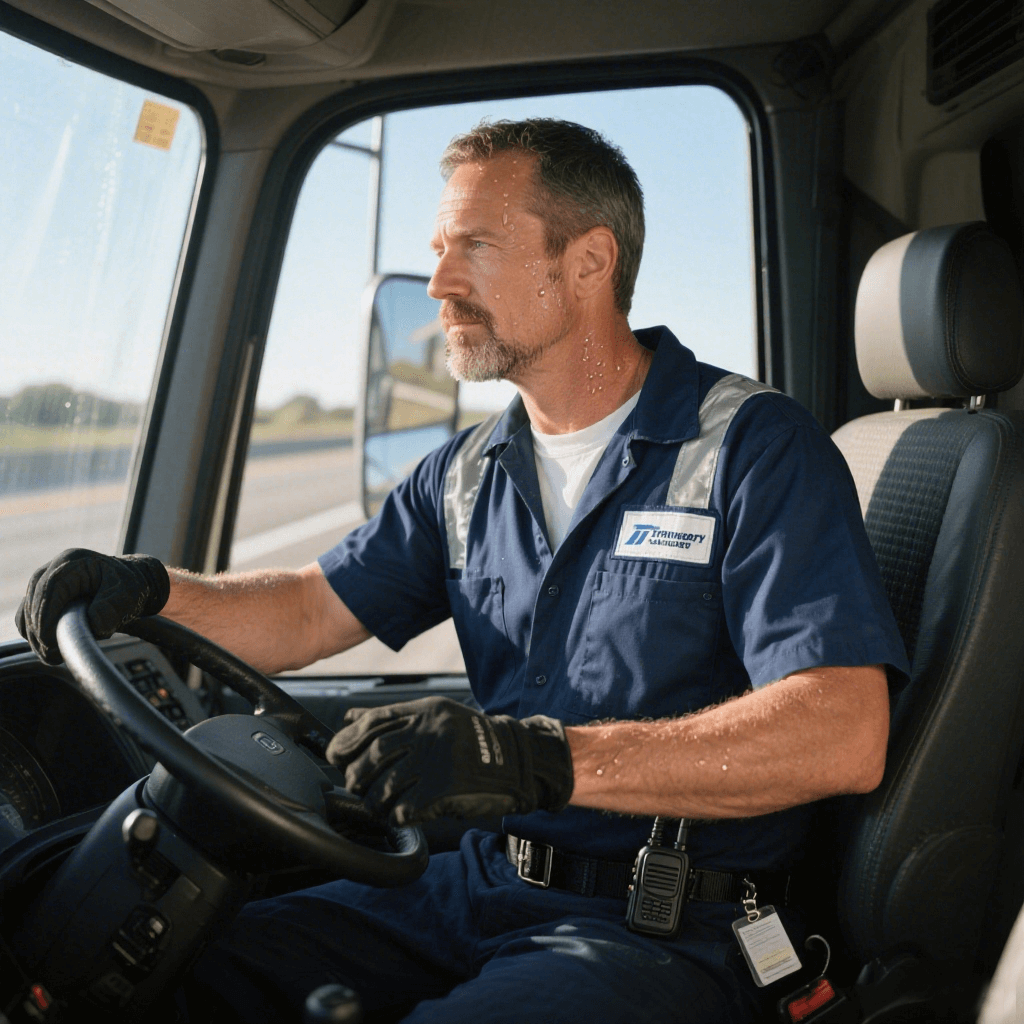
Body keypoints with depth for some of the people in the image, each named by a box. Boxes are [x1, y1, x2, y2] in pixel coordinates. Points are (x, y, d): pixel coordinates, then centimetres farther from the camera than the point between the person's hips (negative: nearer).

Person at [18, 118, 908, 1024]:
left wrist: (544, 759, -32)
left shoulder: (753, 446, -10)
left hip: (661, 927, -5)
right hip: (479, 886, 6)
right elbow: (308, 612, 16)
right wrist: (155, 592, -6)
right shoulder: (469, 472, 13)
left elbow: (843, 736, -22)